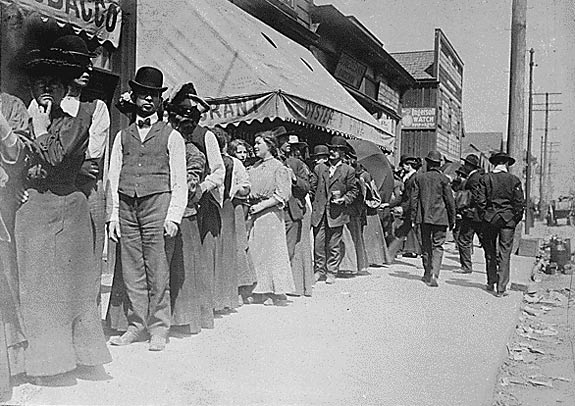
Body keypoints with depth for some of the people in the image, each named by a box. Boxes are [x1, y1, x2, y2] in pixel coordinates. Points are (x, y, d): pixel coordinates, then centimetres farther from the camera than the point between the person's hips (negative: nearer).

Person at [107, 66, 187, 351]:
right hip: (126, 205, 4)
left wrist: (173, 215, -7)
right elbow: (113, 178, 14)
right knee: (131, 268, 4)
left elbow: (179, 181, 3)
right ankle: (137, 324, 14)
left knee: (157, 269, -4)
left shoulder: (171, 136, 8)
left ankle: (159, 328, 4)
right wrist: (113, 214, 6)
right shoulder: (122, 136, 17)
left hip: (157, 202, -3)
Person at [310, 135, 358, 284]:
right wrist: (316, 201, 4)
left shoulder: (348, 171, 4)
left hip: (336, 213, -2)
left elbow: (353, 190, 7)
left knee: (334, 245, 3)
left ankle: (331, 272, 14)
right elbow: (312, 187, 14)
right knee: (318, 243, 4)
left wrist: (344, 199, -9)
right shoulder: (319, 168, 10)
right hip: (319, 212, 2)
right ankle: (319, 270, 17)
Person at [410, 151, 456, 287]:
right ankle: (434, 274, -14)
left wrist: (413, 217, 9)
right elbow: (450, 200, -3)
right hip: (440, 217, -2)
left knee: (426, 245, 14)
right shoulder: (443, 179, -5)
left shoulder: (418, 177, 1)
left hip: (424, 217, 2)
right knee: (438, 246, 1)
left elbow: (414, 198, 3)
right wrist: (452, 219, 6)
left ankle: (428, 274, 23)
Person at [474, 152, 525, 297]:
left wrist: (483, 216, 5)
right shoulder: (514, 180, -2)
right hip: (508, 219, -1)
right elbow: (519, 202, -3)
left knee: (490, 252, 13)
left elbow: (479, 199, -4)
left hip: (490, 219, 1)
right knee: (505, 254, 2)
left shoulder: (485, 178, -2)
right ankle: (501, 288, 1)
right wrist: (515, 219, 7)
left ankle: (491, 284, 21)